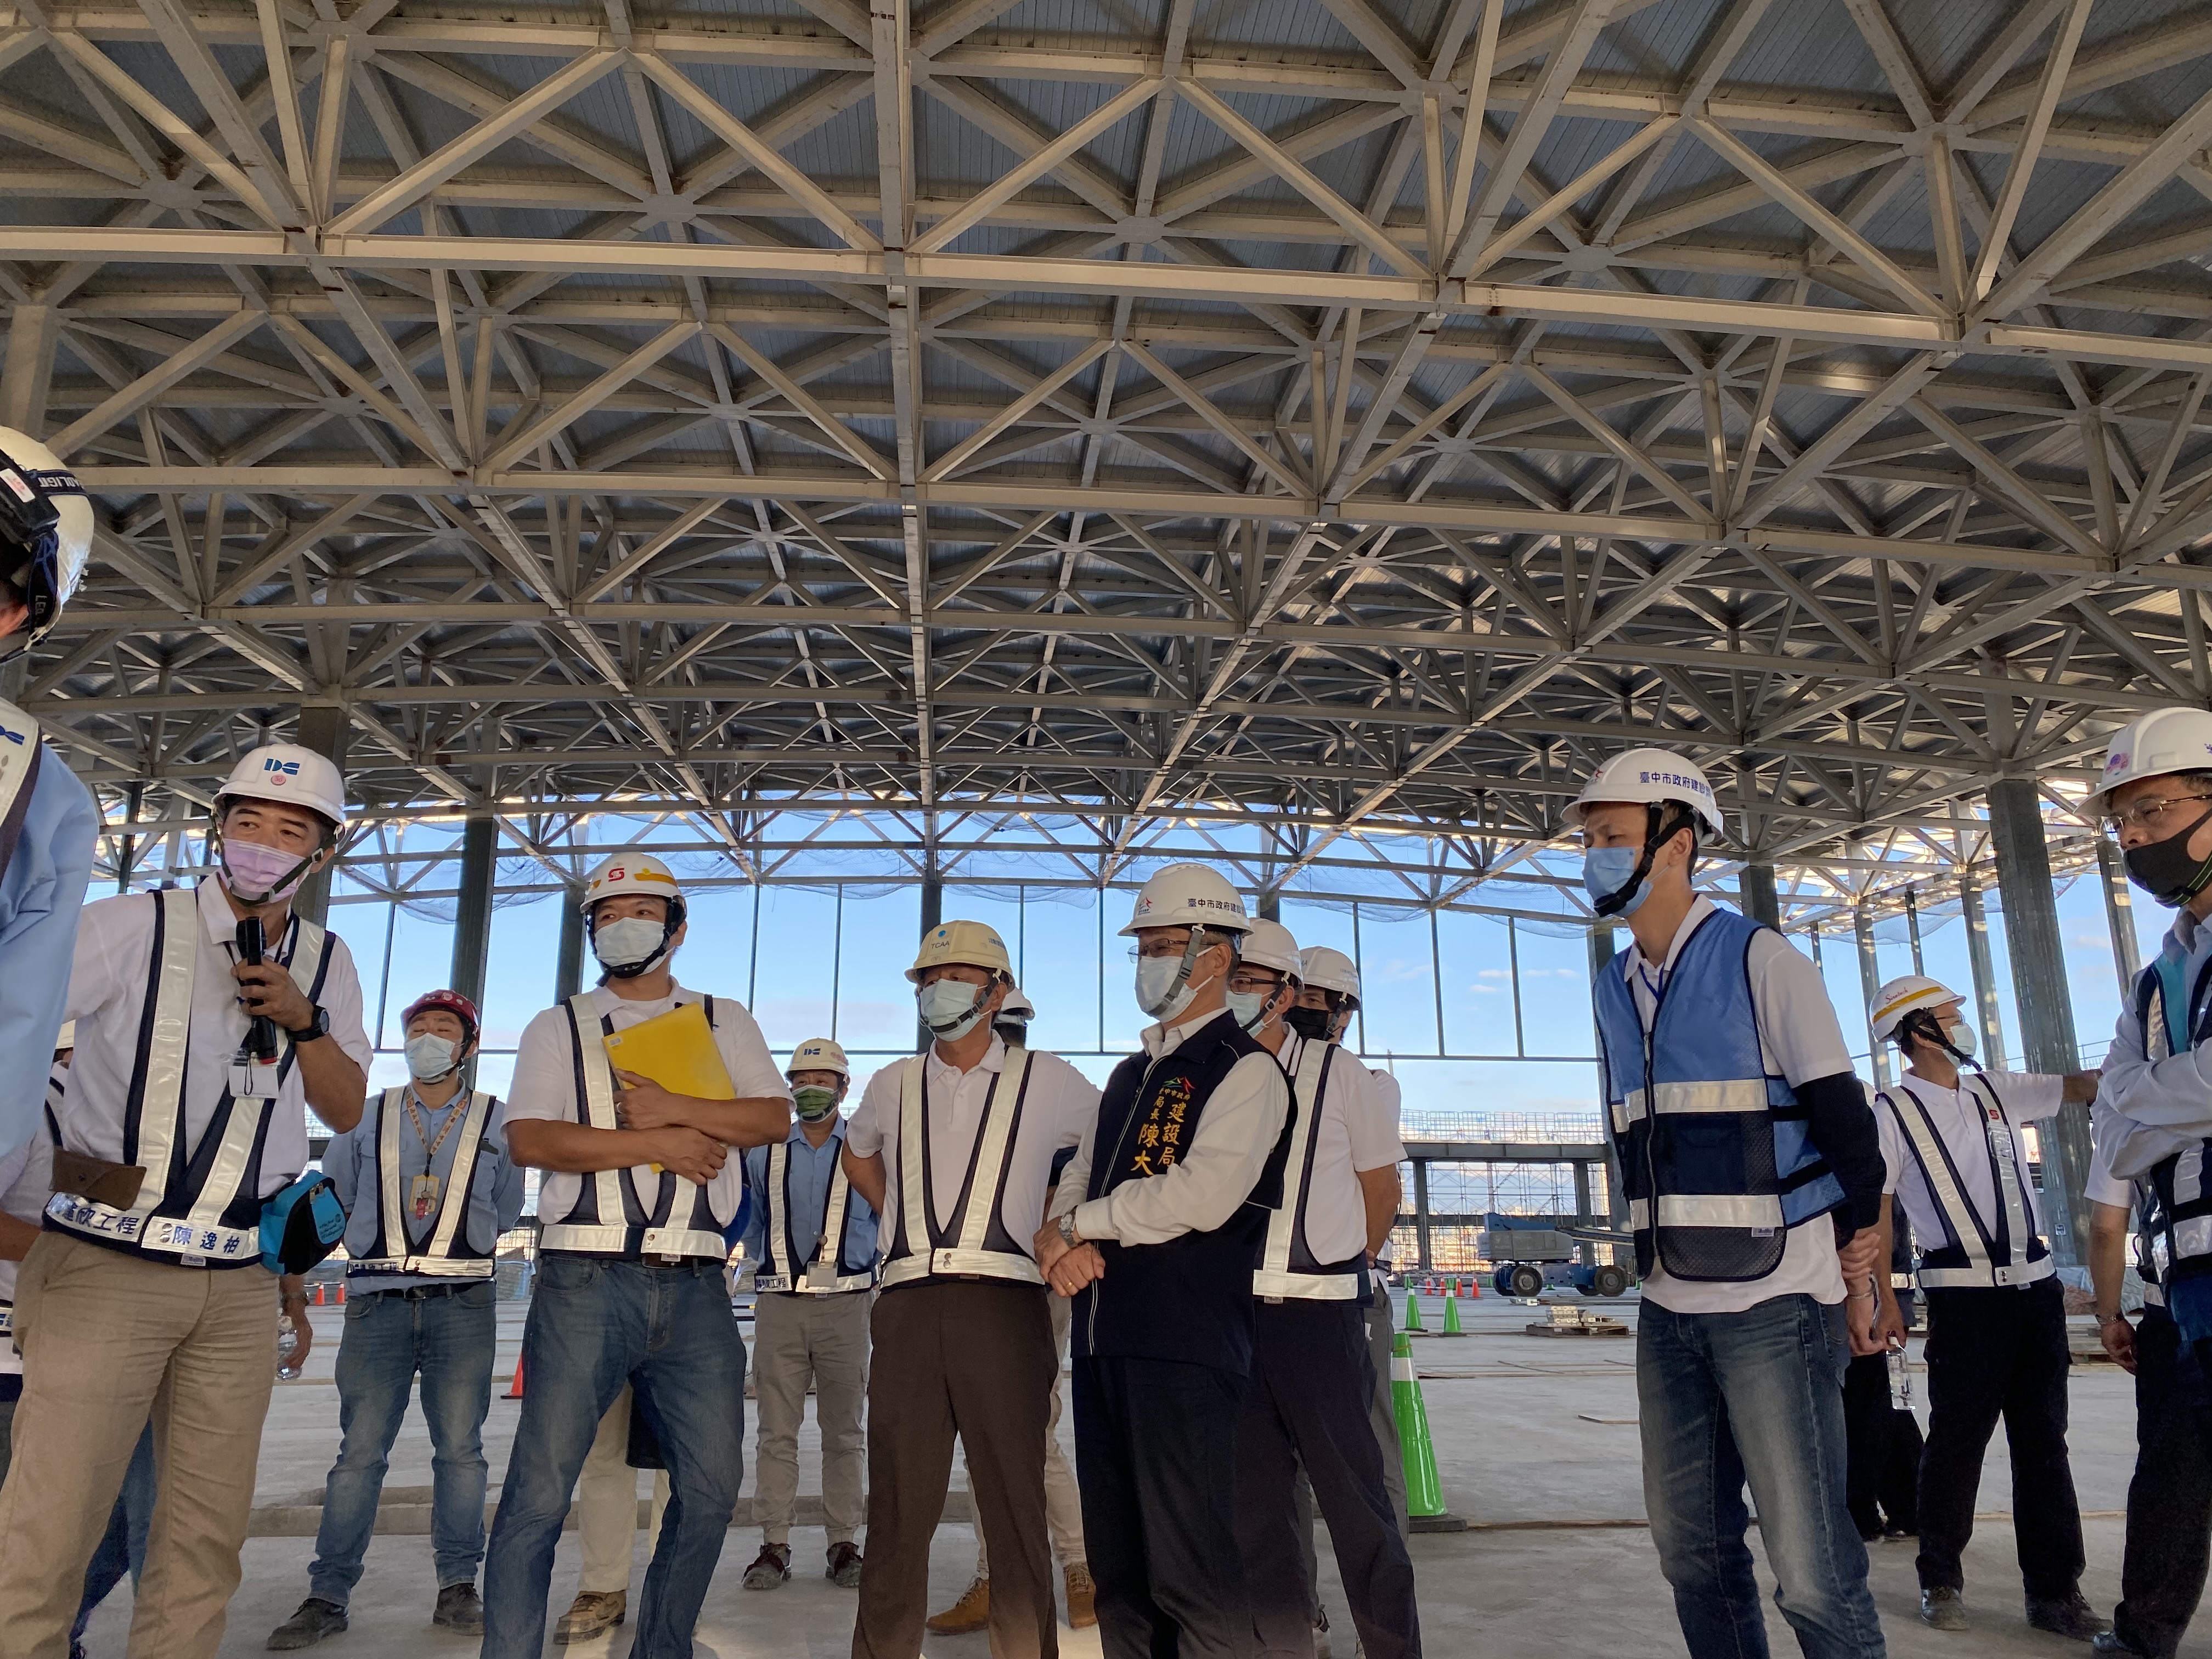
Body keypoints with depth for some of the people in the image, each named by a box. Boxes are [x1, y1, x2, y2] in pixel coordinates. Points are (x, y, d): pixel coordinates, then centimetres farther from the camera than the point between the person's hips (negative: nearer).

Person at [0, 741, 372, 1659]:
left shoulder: (326, 965, 10)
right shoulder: (136, 926, -3)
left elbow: (347, 1110, 10)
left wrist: (304, 1020, -6)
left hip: (240, 1286, 4)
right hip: (108, 1269, -4)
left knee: (208, 1532, 9)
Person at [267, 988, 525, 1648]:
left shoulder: (497, 1122, 8)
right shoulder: (368, 1116, 11)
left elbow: (503, 1214, 12)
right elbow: (331, 1198, 15)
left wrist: (454, 1252, 1)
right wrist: (379, 1246, 3)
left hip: (462, 1303, -1)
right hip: (377, 1301, 1)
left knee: (460, 1448, 3)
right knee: (359, 1450, 1)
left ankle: (457, 1587, 12)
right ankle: (327, 1595, 8)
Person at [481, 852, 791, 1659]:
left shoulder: (723, 1022, 17)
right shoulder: (559, 1027, 12)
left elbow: (775, 1117, 3)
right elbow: (527, 1139, -3)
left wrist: (672, 1108, -10)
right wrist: (660, 1145, -10)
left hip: (694, 1289, 2)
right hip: (587, 1283, -2)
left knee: (711, 1485, 5)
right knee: (541, 1488, -4)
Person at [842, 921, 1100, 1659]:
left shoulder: (1047, 1080, 5)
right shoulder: (893, 1085, 14)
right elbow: (858, 1153, 32)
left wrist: (1061, 1221, 9)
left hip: (1003, 1306, -2)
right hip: (909, 1305, 2)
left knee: (1015, 1507, 3)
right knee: (898, 1507, 5)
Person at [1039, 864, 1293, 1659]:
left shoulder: (1245, 1069, -4)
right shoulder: (1129, 1076, 22)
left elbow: (1203, 1196, -18)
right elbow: (1076, 1181, 21)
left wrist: (1083, 1223, -7)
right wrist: (1057, 1236, -3)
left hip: (1186, 1340, -8)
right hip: (1103, 1336, 8)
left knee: (1192, 1571, -5)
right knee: (1118, 1566, 14)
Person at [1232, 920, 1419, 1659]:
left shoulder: (1337, 1072, -3)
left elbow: (1382, 1188, 7)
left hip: (1320, 1313, -3)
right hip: (1232, 1314, 3)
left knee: (1353, 1492, 3)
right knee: (1254, 1500, 10)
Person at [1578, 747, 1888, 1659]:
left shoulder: (1758, 959, -7)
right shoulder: (1614, 989, 11)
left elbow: (1844, 1118, -5)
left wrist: (1855, 1269, -2)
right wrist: (1661, 1252, 15)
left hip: (1774, 1303, -6)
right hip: (1668, 1310, 6)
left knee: (1811, 1566, -5)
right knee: (1692, 1551, 12)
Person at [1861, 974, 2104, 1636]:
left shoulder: (1995, 1091, 13)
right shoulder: (1894, 1111, -4)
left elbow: (2082, 1086, 19)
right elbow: (1875, 1209, -6)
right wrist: (1884, 1300, -9)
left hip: (2036, 1286, 6)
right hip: (1966, 1295, -6)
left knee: (2044, 1441, 9)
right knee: (1957, 1439, 1)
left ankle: (2055, 1590, 17)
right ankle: (1941, 1581, 15)